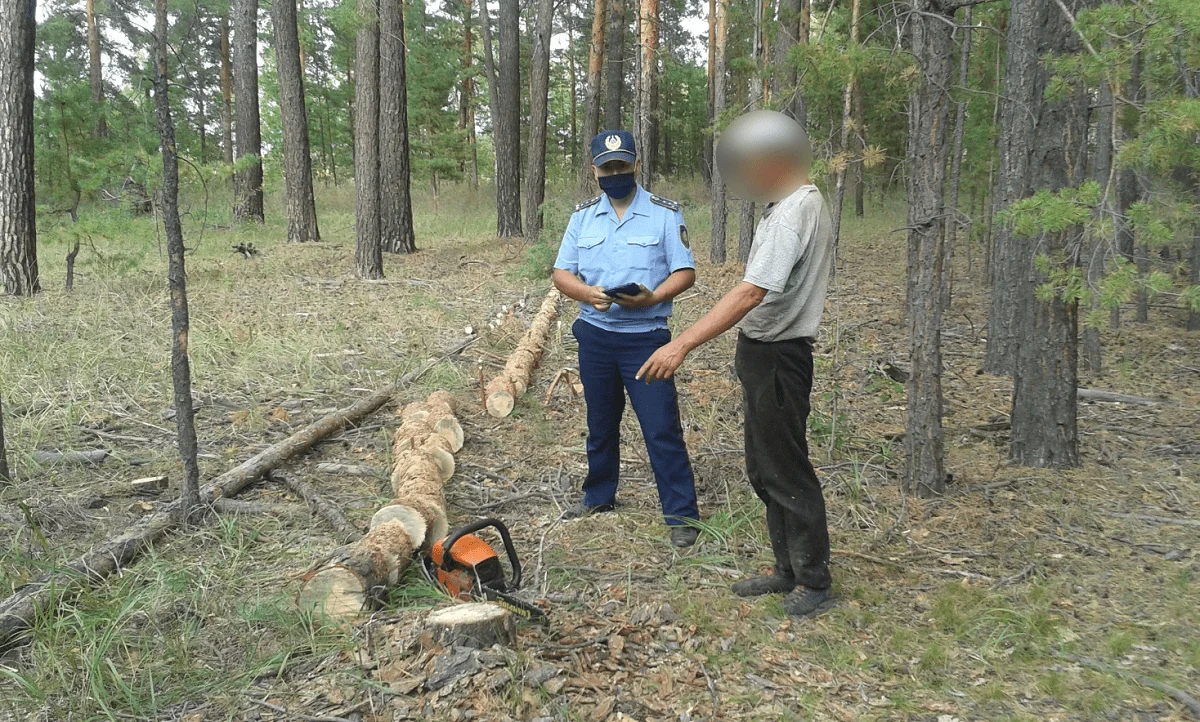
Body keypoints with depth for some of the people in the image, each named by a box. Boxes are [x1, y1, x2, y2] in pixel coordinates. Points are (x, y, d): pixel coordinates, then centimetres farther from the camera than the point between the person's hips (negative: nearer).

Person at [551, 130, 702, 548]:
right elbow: (562, 274, 5)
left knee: (662, 429, -5)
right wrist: (588, 293, -16)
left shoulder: (664, 214, -3)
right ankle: (598, 498, 34)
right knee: (601, 424, 17)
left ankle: (682, 515, 4)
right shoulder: (582, 216, 7)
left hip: (645, 337, -4)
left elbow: (685, 273, -5)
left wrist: (652, 298, -24)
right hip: (595, 336, 4)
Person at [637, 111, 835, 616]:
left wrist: (683, 344, -34)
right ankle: (789, 571, 30)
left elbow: (752, 293, -31)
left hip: (777, 357, -11)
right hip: (765, 352, 11)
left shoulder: (792, 213, -21)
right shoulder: (802, 202, 13)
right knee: (764, 470, 17)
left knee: (786, 471, 0)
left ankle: (815, 581, 15)